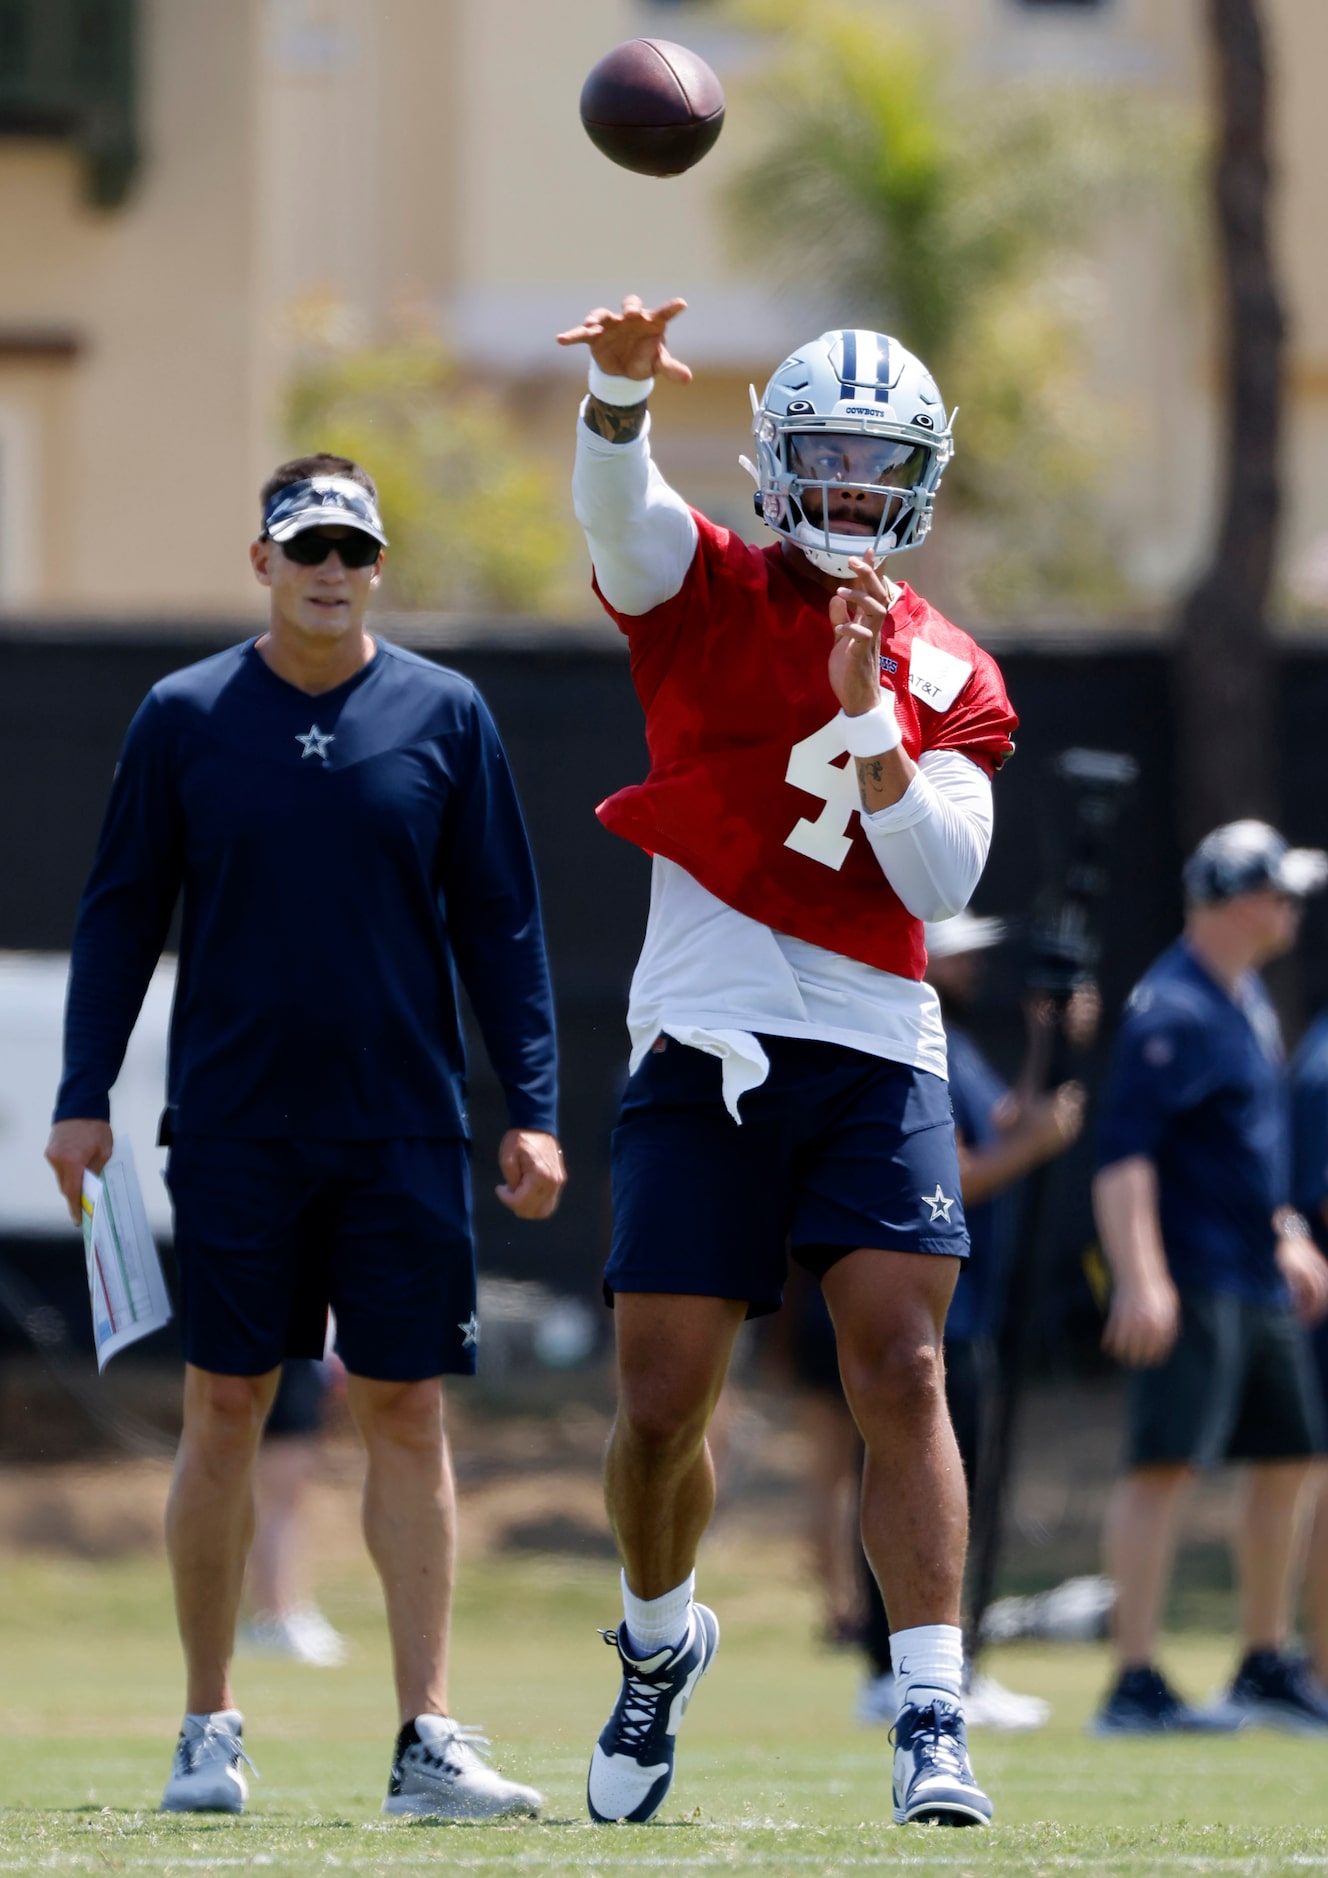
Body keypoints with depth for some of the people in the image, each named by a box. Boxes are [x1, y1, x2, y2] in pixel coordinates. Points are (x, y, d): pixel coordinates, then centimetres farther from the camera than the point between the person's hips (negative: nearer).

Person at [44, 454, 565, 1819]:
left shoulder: (444, 717, 4)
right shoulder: (185, 718, 2)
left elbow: (498, 922, 6)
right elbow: (120, 916, 6)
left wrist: (531, 1108, 1)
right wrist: (83, 1098, 0)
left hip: (402, 1130, 0)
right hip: (232, 1128, 0)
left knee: (407, 1416, -1)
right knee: (224, 1409, 2)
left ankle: (426, 1742, -1)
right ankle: (207, 1731, 11)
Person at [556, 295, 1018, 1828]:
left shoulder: (952, 678, 9)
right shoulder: (706, 591, 4)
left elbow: (940, 881, -3)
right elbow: (615, 502, -19)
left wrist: (866, 711, -15)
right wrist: (622, 388, -40)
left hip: (873, 1053, 1)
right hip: (705, 1052, -1)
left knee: (903, 1373, -12)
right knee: (663, 1404, 2)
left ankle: (933, 1719, -14)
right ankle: (659, 1638, 31)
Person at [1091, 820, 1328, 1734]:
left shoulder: (1248, 999, 16)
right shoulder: (1174, 1010, -15)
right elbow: (1123, 1153, -22)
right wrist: (1140, 1278, -30)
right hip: (1196, 1279, -10)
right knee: (1167, 1463, -13)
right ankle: (1136, 1684, -17)